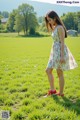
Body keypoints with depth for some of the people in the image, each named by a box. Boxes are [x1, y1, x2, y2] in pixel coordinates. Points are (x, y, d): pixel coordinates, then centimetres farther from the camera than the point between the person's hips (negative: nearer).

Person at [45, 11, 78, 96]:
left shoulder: (60, 27, -14)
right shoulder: (54, 28, 14)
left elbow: (62, 42, -18)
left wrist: (62, 56, -21)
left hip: (60, 51, -9)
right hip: (55, 51, 9)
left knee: (59, 73, 1)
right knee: (48, 70, 8)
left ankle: (61, 93, 14)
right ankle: (52, 89, 17)